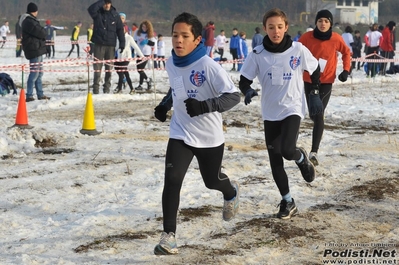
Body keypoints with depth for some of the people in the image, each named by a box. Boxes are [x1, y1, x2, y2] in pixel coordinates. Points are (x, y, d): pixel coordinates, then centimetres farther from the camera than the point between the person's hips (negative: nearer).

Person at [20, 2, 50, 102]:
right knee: (34, 72, -11)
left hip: (38, 50, 11)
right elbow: (41, 33, -18)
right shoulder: (29, 22, -16)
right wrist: (43, 30, 1)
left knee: (39, 73, 14)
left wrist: (42, 32, -1)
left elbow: (41, 33, 19)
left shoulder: (31, 20, 18)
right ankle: (29, 96, -11)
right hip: (34, 50, -11)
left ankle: (40, 94, 20)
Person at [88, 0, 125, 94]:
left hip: (111, 45, 1)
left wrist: (122, 43, 0)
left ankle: (107, 88, 11)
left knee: (109, 68, 4)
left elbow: (120, 29, 7)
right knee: (97, 67, -3)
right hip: (99, 44, -1)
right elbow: (91, 9, -21)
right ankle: (96, 89, 1)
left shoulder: (115, 15, 5)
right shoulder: (97, 13, 2)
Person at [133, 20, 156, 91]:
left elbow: (153, 43, -5)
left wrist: (146, 42, -22)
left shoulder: (150, 34, -3)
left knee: (140, 69, -11)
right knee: (139, 69, 6)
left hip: (146, 53, -5)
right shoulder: (137, 32, 5)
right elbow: (134, 42, 11)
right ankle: (148, 79, 22)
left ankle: (140, 85, 0)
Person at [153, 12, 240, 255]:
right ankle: (169, 235, -10)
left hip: (209, 137, -3)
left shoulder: (209, 67, -23)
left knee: (212, 180, 17)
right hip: (180, 134, 3)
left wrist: (205, 106, -37)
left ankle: (232, 192, 54)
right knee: (172, 180, -14)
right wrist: (165, 104, 6)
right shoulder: (171, 64, -3)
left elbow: (234, 96, -25)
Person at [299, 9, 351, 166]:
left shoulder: (336, 39, -11)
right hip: (308, 81, 2)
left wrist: (346, 70, -2)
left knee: (318, 116, -12)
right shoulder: (307, 37, -12)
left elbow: (346, 52, 8)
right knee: (313, 114, 12)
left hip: (326, 82, -2)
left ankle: (314, 152, -13)